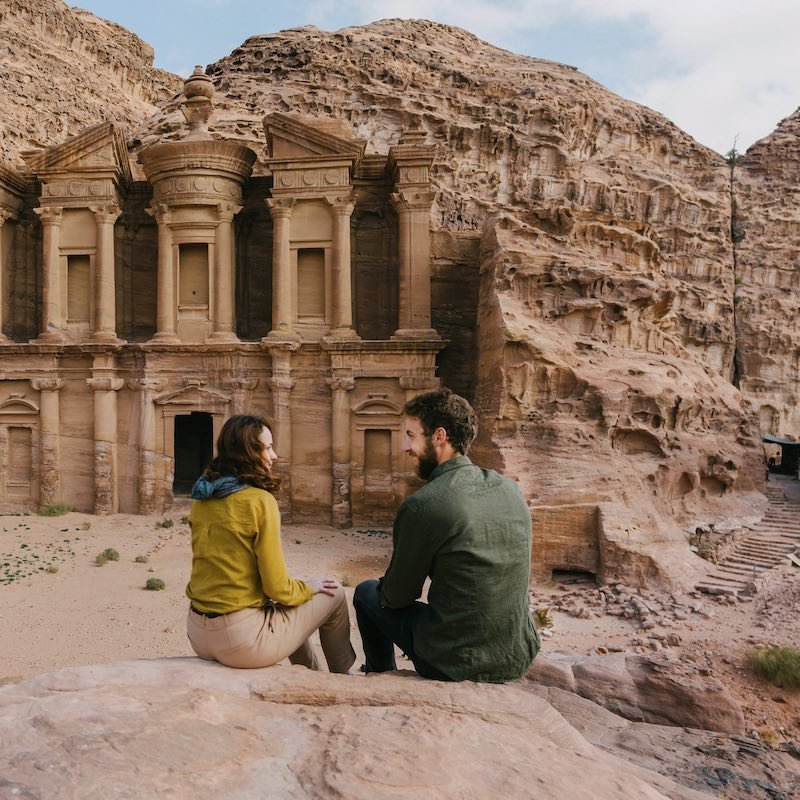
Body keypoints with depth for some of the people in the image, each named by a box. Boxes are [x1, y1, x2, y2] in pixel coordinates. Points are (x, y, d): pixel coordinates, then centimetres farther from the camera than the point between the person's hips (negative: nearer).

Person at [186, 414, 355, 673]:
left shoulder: (202, 498, 4)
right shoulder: (260, 500, -19)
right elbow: (277, 589, -17)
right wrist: (308, 587, 4)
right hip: (241, 640, -8)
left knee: (288, 609, 32)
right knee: (334, 594, 11)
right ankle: (343, 679, 33)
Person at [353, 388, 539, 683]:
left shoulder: (420, 506, -21)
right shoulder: (511, 489, -1)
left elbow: (397, 598, -8)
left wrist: (385, 587, 15)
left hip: (455, 666, -6)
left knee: (366, 593, 15)